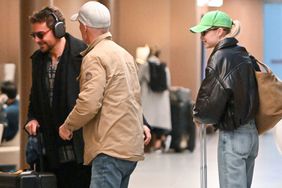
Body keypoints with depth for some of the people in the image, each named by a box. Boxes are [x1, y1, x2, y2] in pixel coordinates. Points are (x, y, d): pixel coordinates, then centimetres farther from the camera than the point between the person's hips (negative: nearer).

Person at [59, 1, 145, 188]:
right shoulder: (124, 54, 19)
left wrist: (68, 126, -2)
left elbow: (89, 103, -16)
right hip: (131, 145, 9)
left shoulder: (95, 57, -9)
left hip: (111, 147, -9)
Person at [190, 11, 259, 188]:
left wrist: (199, 116, 2)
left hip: (233, 136, -8)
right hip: (251, 133, 8)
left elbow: (214, 99, -17)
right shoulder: (243, 56, 11)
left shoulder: (221, 57, -14)